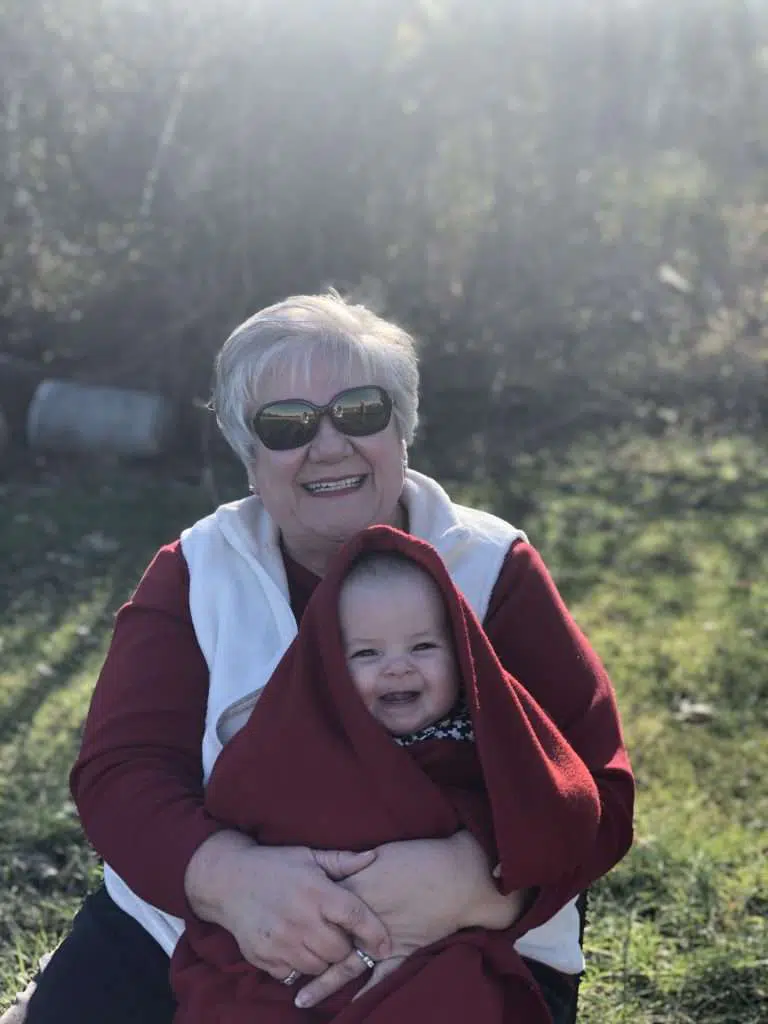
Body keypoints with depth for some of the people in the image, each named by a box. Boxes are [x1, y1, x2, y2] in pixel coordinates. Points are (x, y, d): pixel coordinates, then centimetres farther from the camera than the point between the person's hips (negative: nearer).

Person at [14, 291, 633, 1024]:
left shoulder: (493, 570, -4)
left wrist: (470, 880, -31)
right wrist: (227, 875, -30)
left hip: (461, 953, -1)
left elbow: (593, 787, -11)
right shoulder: (194, 572, 1)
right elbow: (121, 768, -9)